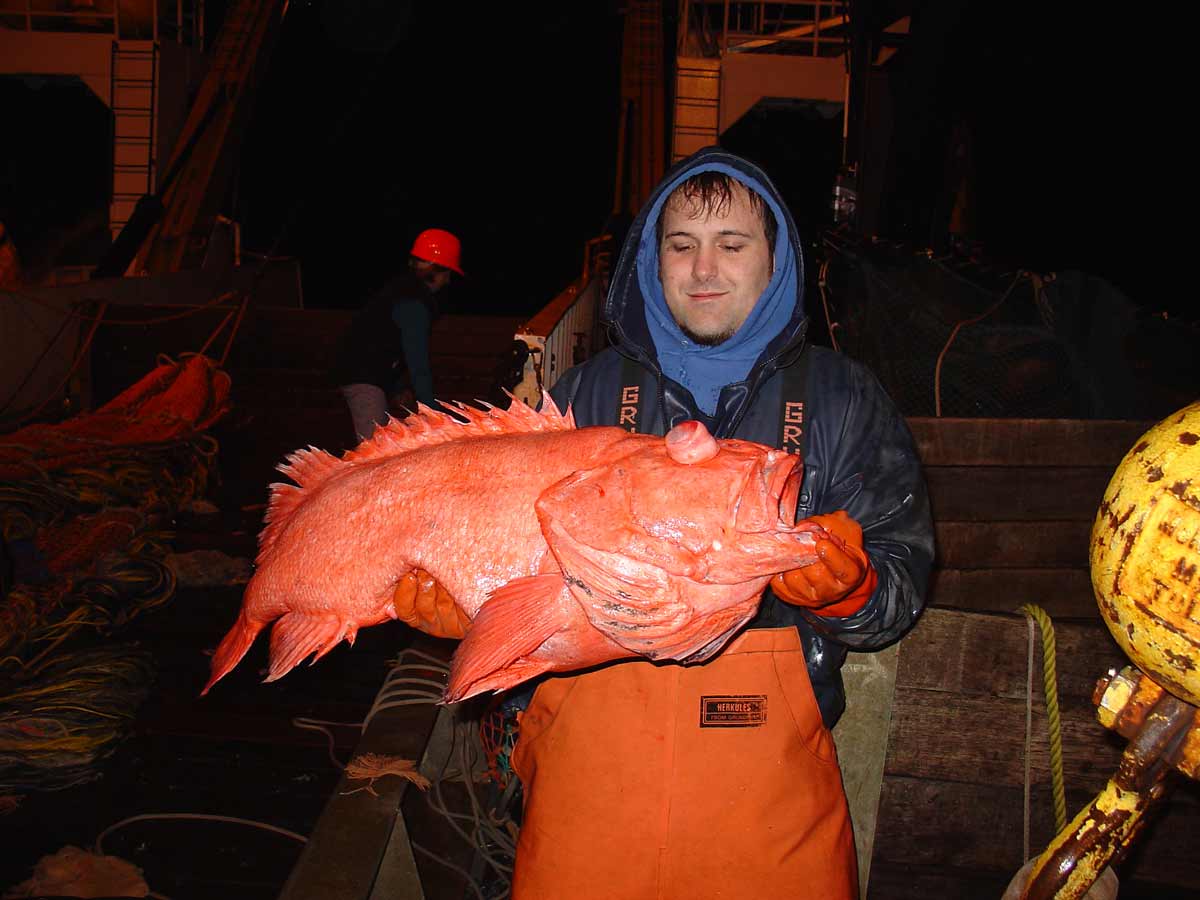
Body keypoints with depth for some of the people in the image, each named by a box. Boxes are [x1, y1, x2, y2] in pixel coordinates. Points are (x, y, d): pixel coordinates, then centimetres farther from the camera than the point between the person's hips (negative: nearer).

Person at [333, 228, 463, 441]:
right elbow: (417, 361, -24)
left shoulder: (403, 286, 13)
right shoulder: (413, 303, -20)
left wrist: (397, 388, 23)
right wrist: (431, 409, -24)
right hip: (363, 377, -11)